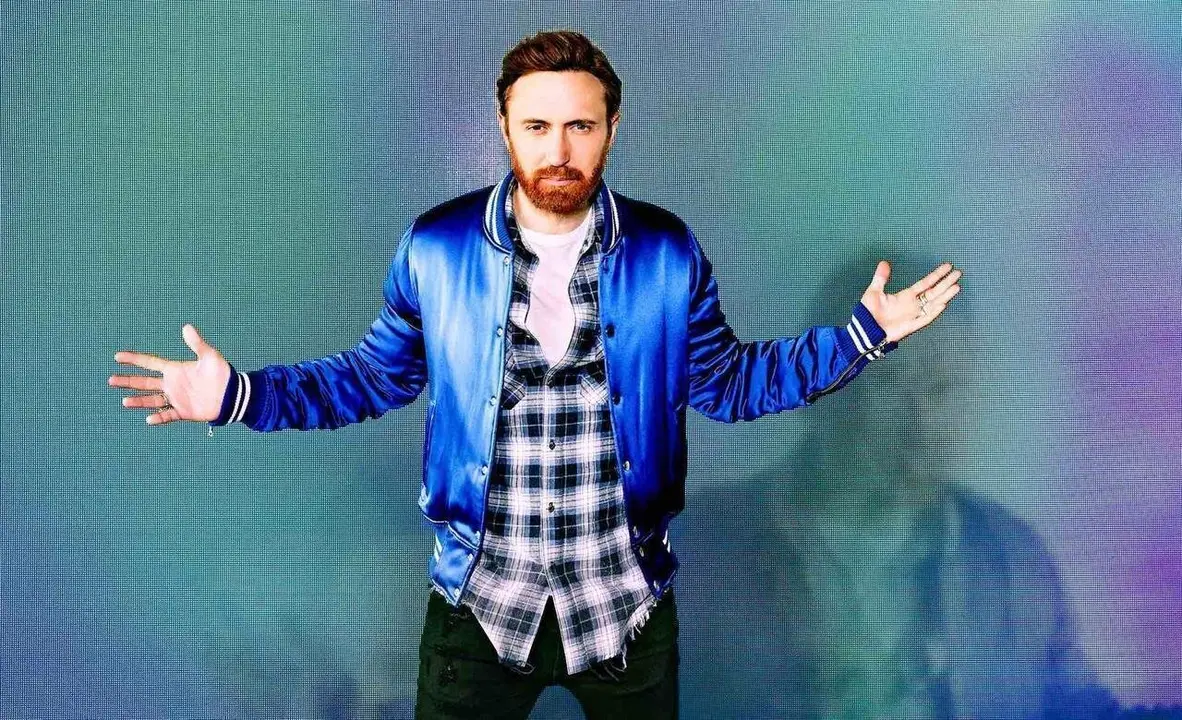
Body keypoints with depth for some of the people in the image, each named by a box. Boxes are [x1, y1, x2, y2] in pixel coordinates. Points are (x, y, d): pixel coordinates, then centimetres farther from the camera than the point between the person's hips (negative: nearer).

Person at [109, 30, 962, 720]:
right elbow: (378, 375, 5)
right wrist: (241, 394, -5)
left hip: (628, 600, 1)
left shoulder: (668, 252, -5)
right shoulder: (435, 249, -6)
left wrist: (861, 334, -2)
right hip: (479, 601, 0)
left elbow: (726, 382, 4)